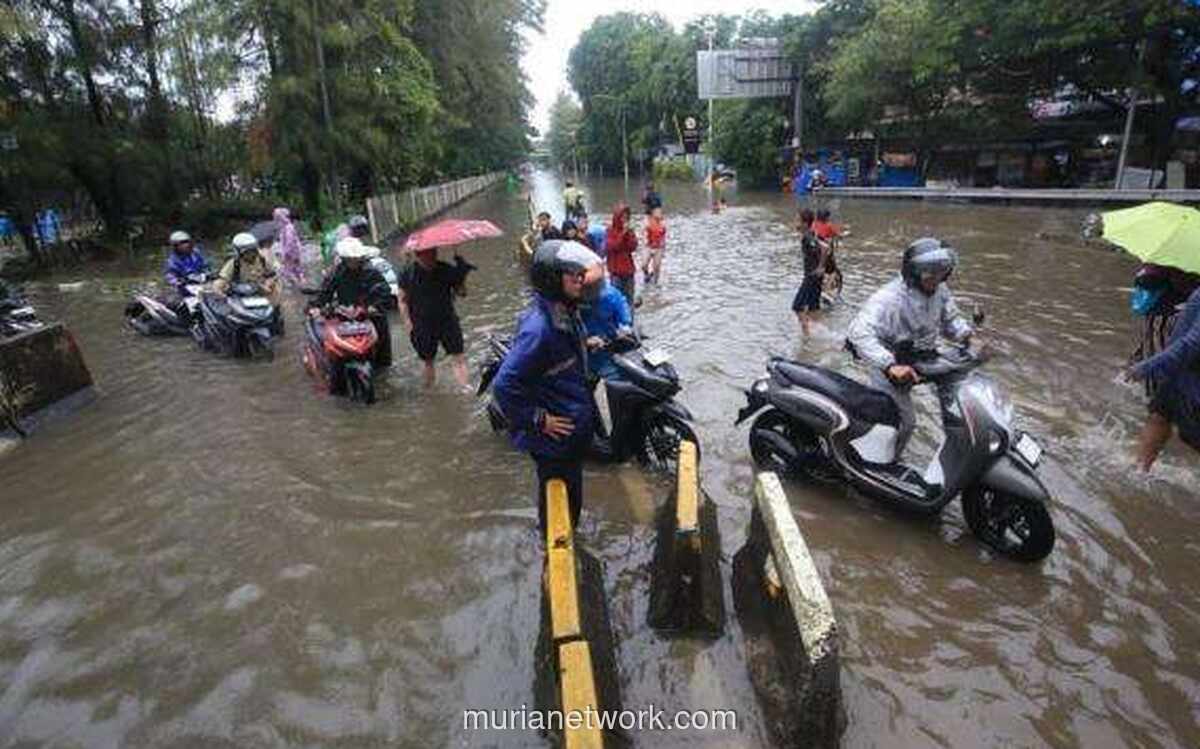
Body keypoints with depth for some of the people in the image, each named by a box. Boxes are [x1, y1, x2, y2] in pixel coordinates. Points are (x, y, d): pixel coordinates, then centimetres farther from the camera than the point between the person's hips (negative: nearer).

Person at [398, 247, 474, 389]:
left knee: (458, 355, -8)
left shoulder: (446, 270, -1)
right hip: (422, 325, -1)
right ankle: (429, 388, 28)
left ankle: (465, 386, -8)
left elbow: (461, 292, 2)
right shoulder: (408, 273, -4)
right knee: (428, 360, 12)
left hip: (447, 321, 1)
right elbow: (402, 300, 0)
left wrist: (462, 275, -16)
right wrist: (408, 323, -8)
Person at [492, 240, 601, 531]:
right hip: (554, 435, -9)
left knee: (571, 495, 27)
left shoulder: (565, 311, 0)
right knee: (558, 497, 12)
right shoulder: (538, 326, -29)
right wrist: (539, 420, -22)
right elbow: (504, 386, -30)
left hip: (575, 428, 9)